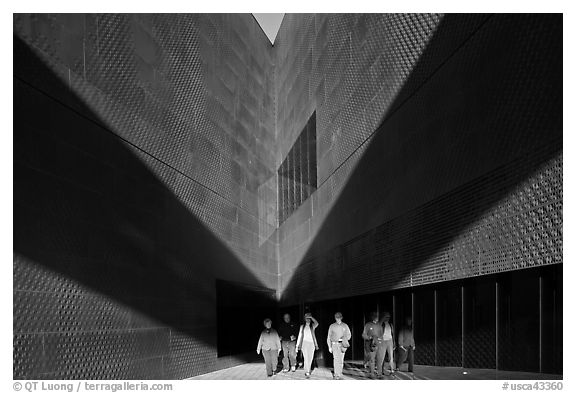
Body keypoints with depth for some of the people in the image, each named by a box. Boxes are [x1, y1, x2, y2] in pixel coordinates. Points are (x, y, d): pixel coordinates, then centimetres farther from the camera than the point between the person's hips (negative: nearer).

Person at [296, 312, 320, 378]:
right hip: (304, 343, -1)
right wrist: (298, 345, 9)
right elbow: (300, 336, 12)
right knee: (306, 358, -11)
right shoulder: (302, 326, 10)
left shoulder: (313, 326, 6)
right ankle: (307, 372, -14)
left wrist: (311, 317, -13)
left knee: (310, 358, 3)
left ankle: (306, 371, 19)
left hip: (311, 343, 1)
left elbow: (317, 323, -18)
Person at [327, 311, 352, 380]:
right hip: (334, 344, -1)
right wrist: (329, 347, 3)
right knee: (336, 359, -13)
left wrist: (345, 339, -9)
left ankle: (339, 374, 15)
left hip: (342, 345, 1)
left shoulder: (345, 326, 8)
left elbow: (349, 335, 13)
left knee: (341, 360, 2)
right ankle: (336, 375, -12)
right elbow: (329, 337, 9)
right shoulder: (332, 326, 6)